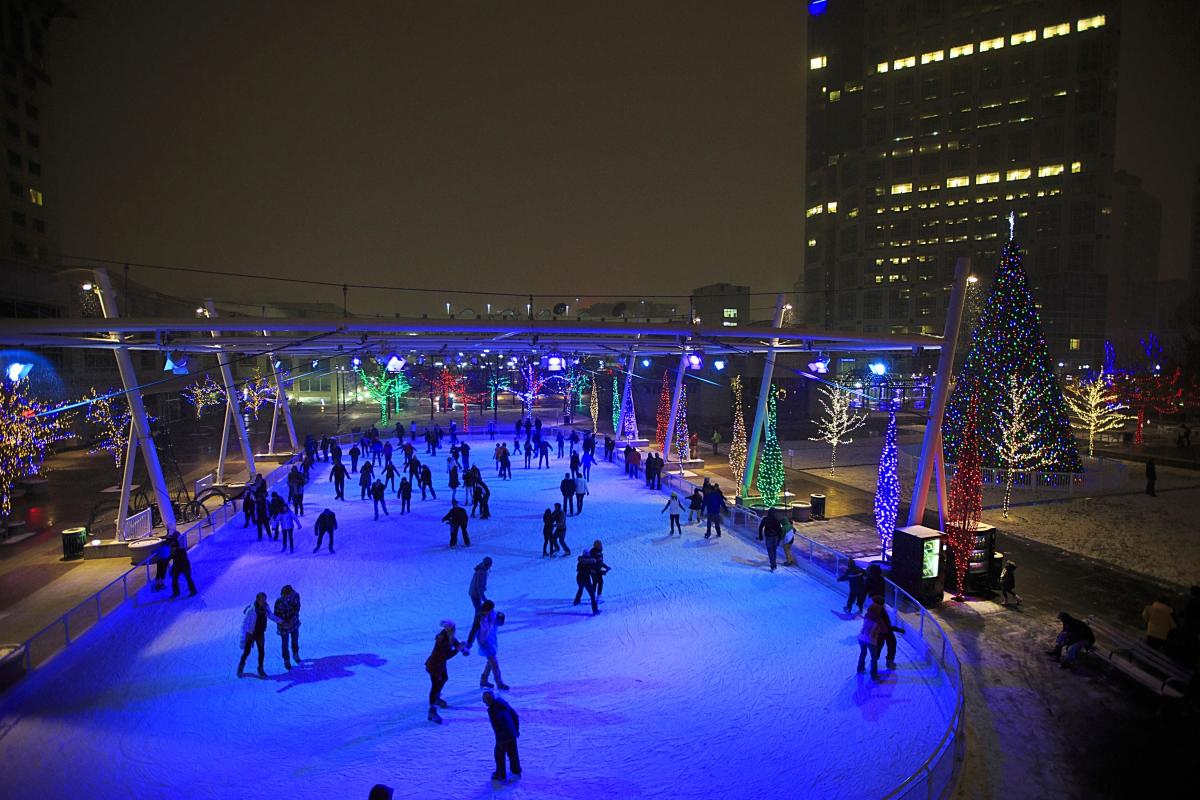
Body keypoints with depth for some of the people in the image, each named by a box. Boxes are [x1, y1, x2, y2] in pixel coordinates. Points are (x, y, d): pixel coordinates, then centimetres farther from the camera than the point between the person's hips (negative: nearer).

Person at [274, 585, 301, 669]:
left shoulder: (295, 595, -22)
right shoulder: (279, 602, -31)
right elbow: (276, 615, -19)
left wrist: (294, 617, -15)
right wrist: (283, 622, -28)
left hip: (294, 623, 3)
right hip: (284, 625, -3)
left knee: (295, 640, 25)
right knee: (285, 644, 16)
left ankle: (296, 654, 54)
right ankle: (286, 660, 41)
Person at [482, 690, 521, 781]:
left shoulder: (491, 710, -20)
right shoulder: (503, 703, 1)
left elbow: (496, 726, -21)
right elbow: (516, 716, 7)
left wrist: (499, 737, -8)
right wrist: (516, 729, 18)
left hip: (502, 736, -7)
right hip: (512, 734, 7)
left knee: (499, 756, 14)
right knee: (513, 753, 24)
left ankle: (501, 775, 25)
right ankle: (516, 771, 38)